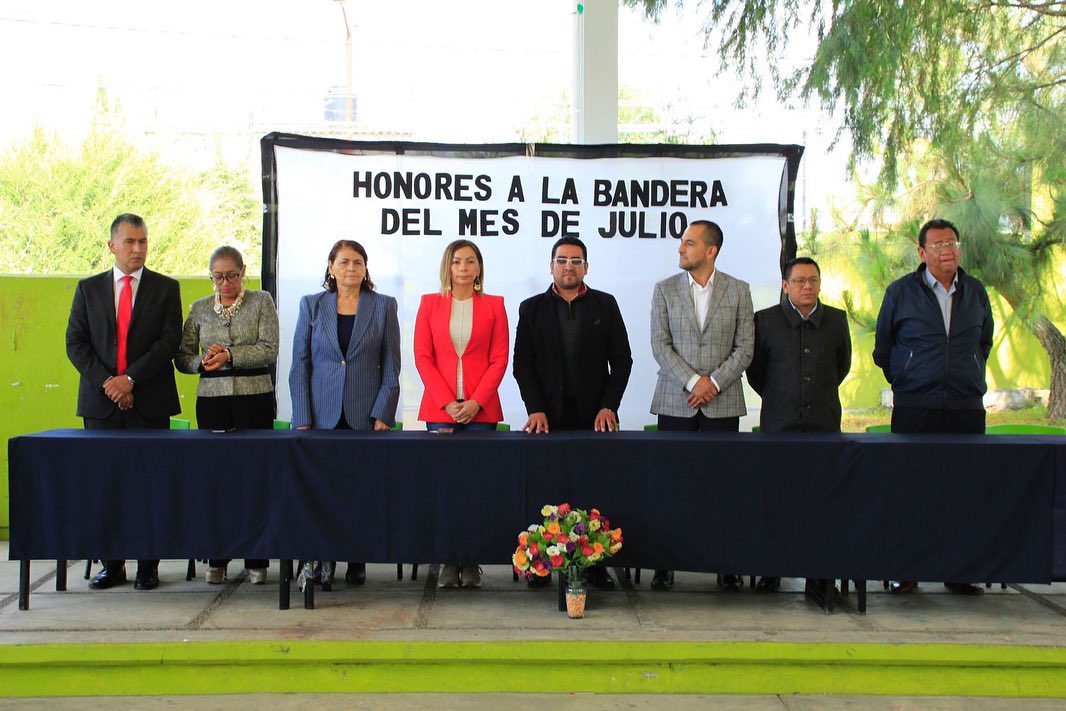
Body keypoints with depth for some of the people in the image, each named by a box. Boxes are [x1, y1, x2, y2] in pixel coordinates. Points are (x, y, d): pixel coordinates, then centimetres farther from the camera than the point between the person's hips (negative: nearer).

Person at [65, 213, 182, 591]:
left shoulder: (166, 288, 6)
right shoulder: (88, 288, 11)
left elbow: (169, 341, -4)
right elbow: (75, 343, 4)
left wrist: (130, 379, -13)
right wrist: (107, 383, -9)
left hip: (149, 403, -2)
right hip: (101, 403, 2)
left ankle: (148, 566, 6)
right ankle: (112, 564, 13)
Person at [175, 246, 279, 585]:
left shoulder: (261, 302, 5)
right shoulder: (199, 308, 13)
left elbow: (269, 350, -5)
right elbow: (182, 356, 12)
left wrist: (230, 355, -15)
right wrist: (203, 362, -8)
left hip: (255, 397, -2)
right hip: (211, 398, 2)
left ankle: (256, 560, 4)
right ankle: (217, 559, 10)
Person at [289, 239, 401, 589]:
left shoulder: (384, 306, 6)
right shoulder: (311, 305, 8)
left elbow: (390, 366, 5)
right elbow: (300, 364, 6)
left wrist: (383, 416, -4)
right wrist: (303, 419, -2)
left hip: (364, 417, 0)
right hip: (323, 416, 1)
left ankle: (357, 561, 13)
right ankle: (322, 560, 7)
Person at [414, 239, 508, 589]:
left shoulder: (493, 305, 8)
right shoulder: (430, 303, 9)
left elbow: (499, 360, 3)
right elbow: (422, 356, 3)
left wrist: (476, 402, -9)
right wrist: (447, 402, -7)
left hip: (481, 410, 0)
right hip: (439, 409, 0)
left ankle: (472, 562, 3)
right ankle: (448, 561, 4)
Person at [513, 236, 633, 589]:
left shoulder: (605, 305, 11)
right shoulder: (532, 308, 11)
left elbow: (621, 358, 7)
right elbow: (522, 363, 6)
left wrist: (608, 406, -3)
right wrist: (536, 409, -6)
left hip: (594, 416, 0)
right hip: (549, 417, 0)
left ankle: (596, 563, 3)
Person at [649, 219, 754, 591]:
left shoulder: (738, 290, 6)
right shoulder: (665, 289, 6)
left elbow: (745, 347, 2)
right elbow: (660, 345, -1)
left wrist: (714, 382, -10)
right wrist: (692, 381, -12)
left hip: (722, 403, 0)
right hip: (675, 402, 0)